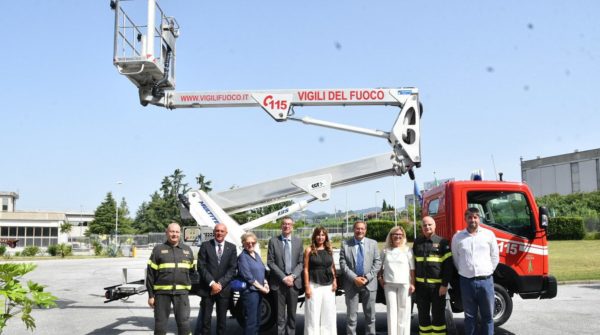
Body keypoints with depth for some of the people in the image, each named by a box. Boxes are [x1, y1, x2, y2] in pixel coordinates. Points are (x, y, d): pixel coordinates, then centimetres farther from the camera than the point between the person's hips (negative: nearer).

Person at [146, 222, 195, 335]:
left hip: (182, 292, 1)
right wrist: (151, 295, -1)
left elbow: (192, 271, 17)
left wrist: (190, 286, 9)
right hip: (162, 292, -1)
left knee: (184, 323, -2)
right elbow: (150, 273, 2)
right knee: (160, 324, 6)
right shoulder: (158, 249, 3)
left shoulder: (187, 250, 12)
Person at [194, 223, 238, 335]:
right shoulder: (205, 246, 1)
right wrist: (212, 283, -13)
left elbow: (233, 268, 0)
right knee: (205, 318, 0)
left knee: (222, 319, 7)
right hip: (207, 288, -1)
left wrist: (220, 284, -11)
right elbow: (201, 266, -5)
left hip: (224, 289, 2)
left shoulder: (232, 247, 6)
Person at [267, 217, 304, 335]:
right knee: (280, 314, 1)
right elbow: (270, 262, -4)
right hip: (278, 282, -2)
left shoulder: (298, 241, 7)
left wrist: (293, 276, -10)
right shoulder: (273, 241, 0)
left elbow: (301, 262, 5)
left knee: (292, 313, 9)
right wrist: (283, 277, -12)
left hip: (294, 282, 2)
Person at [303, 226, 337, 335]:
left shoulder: (329, 250, 9)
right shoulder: (309, 250, -3)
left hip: (328, 286, 4)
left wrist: (334, 281, 4)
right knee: (313, 314, -1)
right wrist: (307, 287, -10)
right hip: (314, 285, -4)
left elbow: (332, 267, 15)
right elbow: (306, 269, -5)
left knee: (329, 314, 9)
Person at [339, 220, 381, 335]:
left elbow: (377, 262, 2)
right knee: (351, 316, 2)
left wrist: (367, 278, -10)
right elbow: (343, 264, -3)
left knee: (370, 315, 8)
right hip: (351, 284, -1)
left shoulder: (373, 243, 6)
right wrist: (354, 278, -13)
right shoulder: (345, 244, 2)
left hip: (369, 283, 1)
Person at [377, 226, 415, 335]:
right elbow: (381, 266, 18)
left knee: (403, 311, 0)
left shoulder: (407, 250, 4)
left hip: (404, 284, -2)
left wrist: (412, 283, -5)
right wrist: (380, 278, 4)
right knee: (391, 310, 1)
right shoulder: (385, 250, 10)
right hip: (389, 284, 2)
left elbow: (412, 268, 1)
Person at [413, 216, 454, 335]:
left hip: (437, 285, -3)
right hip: (421, 285, 4)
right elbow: (412, 263, 14)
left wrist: (445, 284, -12)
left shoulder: (442, 242, -2)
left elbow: (448, 265, -6)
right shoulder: (417, 242, 10)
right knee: (423, 314, 11)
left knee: (438, 314, 4)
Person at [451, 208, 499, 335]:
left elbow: (495, 257, 9)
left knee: (488, 316, 7)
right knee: (470, 316, 9)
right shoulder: (457, 237, 4)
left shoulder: (489, 234, 3)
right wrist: (464, 272, 9)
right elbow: (455, 258, 13)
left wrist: (488, 271, 6)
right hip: (466, 281, 0)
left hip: (486, 281, 0)